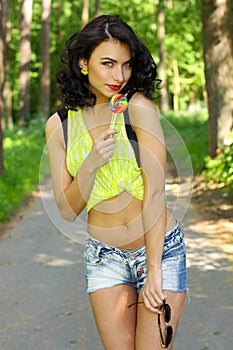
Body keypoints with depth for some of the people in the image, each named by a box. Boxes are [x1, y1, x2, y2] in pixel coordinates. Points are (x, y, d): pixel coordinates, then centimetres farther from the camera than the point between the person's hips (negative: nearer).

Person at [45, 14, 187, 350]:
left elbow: (155, 190, -14)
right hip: (104, 256, 3)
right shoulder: (59, 125, 0)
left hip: (161, 247, -2)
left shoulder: (139, 106, -10)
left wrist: (154, 271, -16)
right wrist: (90, 165, -19)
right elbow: (68, 210, -1)